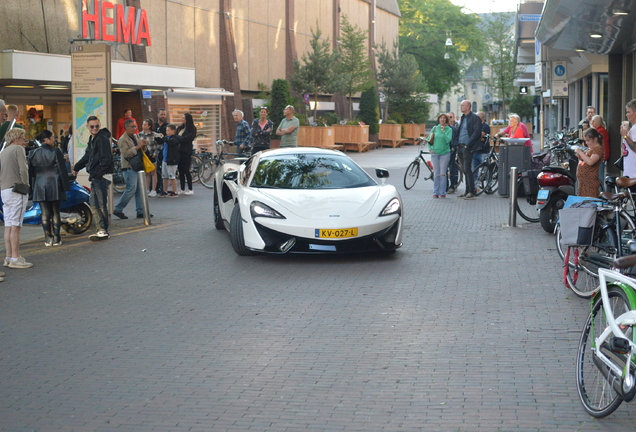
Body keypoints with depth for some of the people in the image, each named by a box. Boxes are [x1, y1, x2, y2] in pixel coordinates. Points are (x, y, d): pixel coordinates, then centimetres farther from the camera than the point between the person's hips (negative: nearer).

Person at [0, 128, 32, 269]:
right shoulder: (18, 149, -5)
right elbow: (23, 170, -14)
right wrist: (26, 186, -5)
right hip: (17, 190, -8)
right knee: (15, 226, -9)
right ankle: (15, 258, -10)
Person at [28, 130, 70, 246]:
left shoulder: (33, 154, 6)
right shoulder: (56, 152, -7)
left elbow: (31, 172, 11)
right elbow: (62, 170, -8)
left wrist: (33, 187, 18)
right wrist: (65, 186, -2)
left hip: (40, 187, 3)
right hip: (55, 187, -3)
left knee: (45, 213, 5)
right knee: (55, 212, 3)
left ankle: (48, 238, 5)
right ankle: (56, 238, 3)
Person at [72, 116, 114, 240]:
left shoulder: (102, 139, -12)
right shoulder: (92, 139, 19)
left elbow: (106, 160, -18)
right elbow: (87, 156, 31)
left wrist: (97, 174, -20)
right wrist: (76, 168, 34)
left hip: (102, 177, -10)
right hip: (96, 177, 10)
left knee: (101, 204, -8)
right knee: (93, 202, 11)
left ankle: (103, 230, -4)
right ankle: (101, 229, 15)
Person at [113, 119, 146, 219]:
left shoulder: (135, 137, 17)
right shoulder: (123, 139, -9)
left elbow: (141, 151, 26)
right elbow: (126, 153, -21)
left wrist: (143, 146, 3)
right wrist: (138, 147, -23)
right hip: (129, 168, -8)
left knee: (140, 190, 5)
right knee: (131, 190, -12)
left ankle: (140, 211, 9)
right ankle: (118, 210, -3)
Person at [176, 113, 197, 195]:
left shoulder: (192, 129, -5)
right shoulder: (180, 128, 15)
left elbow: (185, 139, -15)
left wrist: (176, 137, -5)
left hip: (186, 152, -6)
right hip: (179, 150, 6)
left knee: (186, 170, -5)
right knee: (180, 170, 7)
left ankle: (190, 189, 1)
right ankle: (182, 189, 13)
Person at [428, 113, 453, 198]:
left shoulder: (449, 129, 2)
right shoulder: (434, 128, 8)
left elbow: (448, 140, -11)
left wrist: (443, 131, -19)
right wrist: (430, 149, 3)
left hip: (445, 153, -2)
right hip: (435, 153, 2)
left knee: (443, 174, -3)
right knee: (436, 174, 3)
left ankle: (442, 192, 2)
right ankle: (435, 192, 7)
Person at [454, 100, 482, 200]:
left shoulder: (474, 118, -7)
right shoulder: (463, 117, 19)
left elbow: (476, 132, -14)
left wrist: (468, 144, -18)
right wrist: (456, 143, 10)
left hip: (467, 148, -8)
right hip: (460, 147, 8)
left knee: (467, 169, -11)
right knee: (464, 170, 10)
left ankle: (471, 192, -9)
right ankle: (467, 191, 15)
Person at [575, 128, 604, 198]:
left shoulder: (598, 149, -11)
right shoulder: (589, 149, 19)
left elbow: (590, 162, -25)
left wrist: (580, 152, -17)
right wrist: (579, 156, 7)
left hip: (590, 181, -10)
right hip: (582, 180, 10)